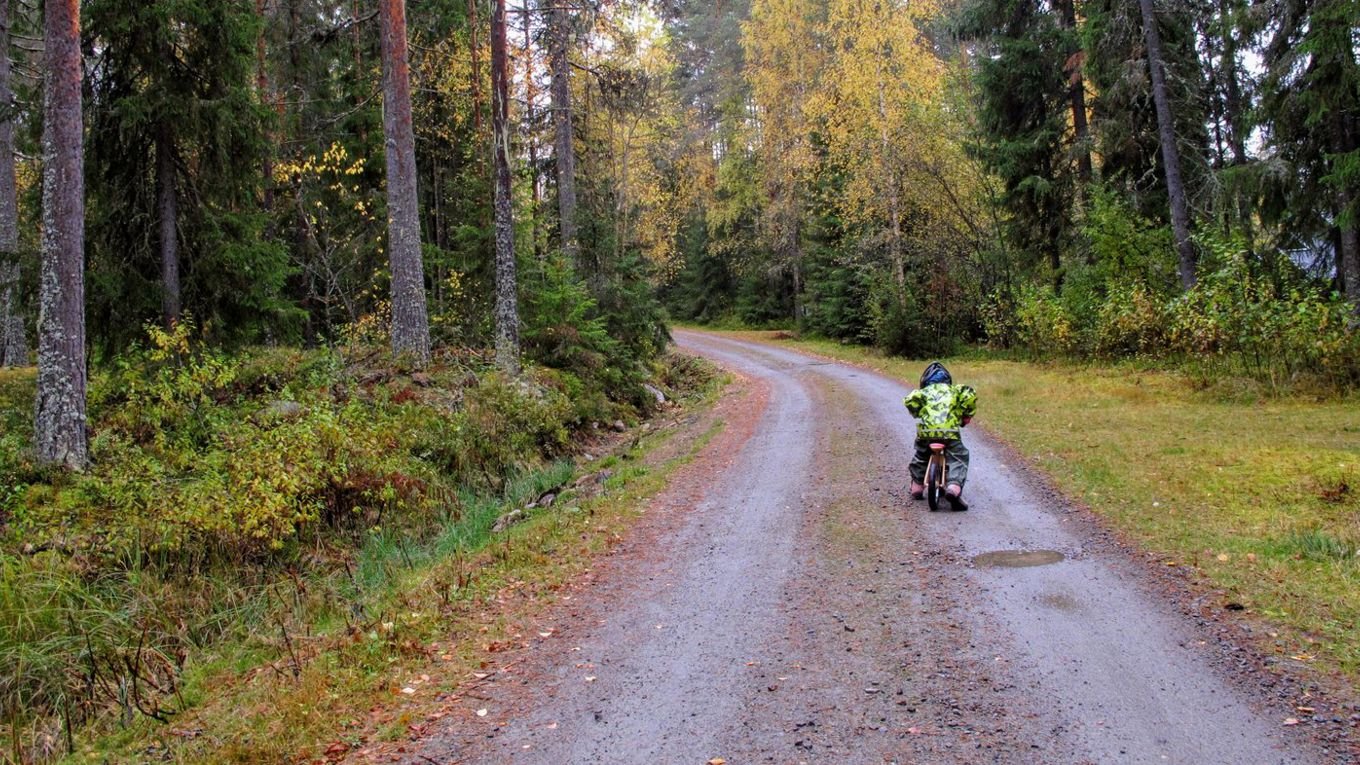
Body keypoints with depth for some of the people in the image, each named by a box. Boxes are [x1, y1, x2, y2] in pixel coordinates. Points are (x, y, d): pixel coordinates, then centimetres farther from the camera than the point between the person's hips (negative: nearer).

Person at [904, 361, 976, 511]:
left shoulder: (924, 391, 23)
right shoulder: (954, 390, 24)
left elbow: (910, 399, 2)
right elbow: (970, 394, 5)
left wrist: (918, 413, 18)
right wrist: (967, 414, 15)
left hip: (926, 430, 2)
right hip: (950, 430, -2)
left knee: (920, 457, 27)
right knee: (958, 458, 3)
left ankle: (917, 486, 31)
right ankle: (954, 487, -21)